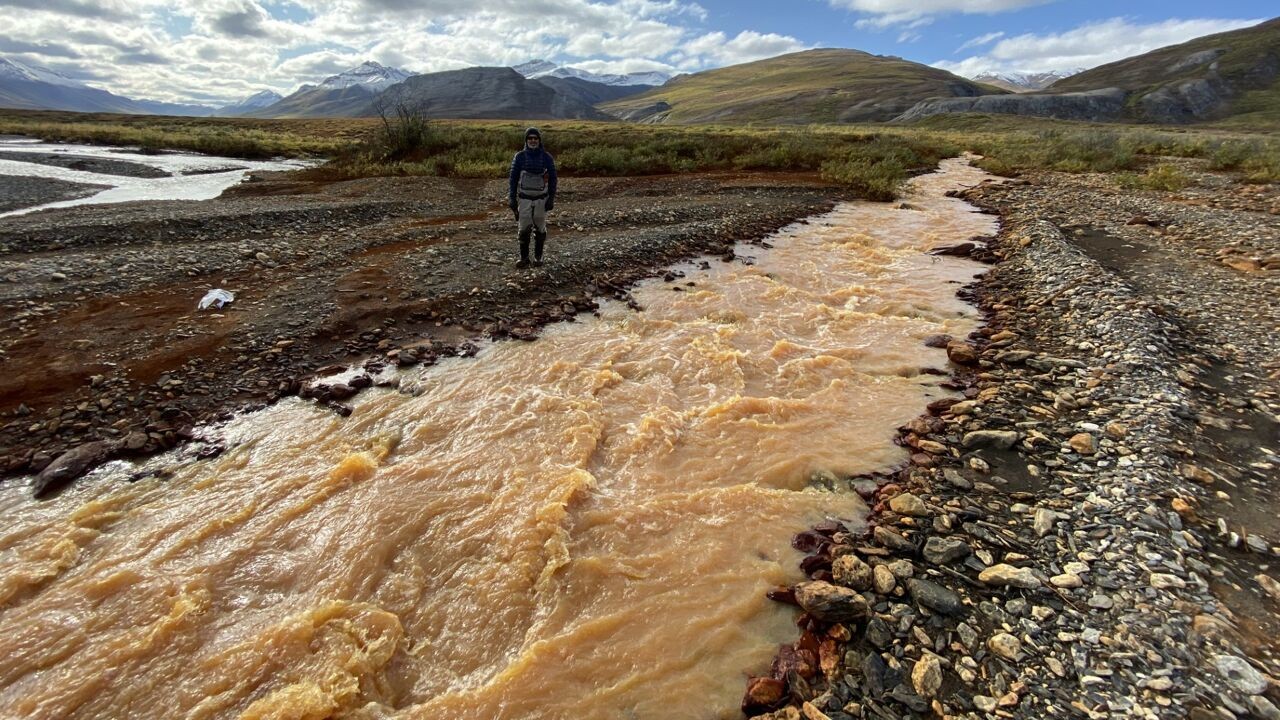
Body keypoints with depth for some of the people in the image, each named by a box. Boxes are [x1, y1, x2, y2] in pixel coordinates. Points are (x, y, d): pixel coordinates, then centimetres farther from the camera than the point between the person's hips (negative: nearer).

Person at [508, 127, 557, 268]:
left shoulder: (547, 158, -3)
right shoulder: (519, 157, -3)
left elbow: (552, 179, 1)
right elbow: (513, 178, 2)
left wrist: (551, 199, -4)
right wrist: (512, 198, -2)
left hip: (541, 199, 0)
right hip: (524, 198, 0)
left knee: (540, 229, 7)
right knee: (524, 229, -2)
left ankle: (538, 256, 19)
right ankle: (524, 258, 6)